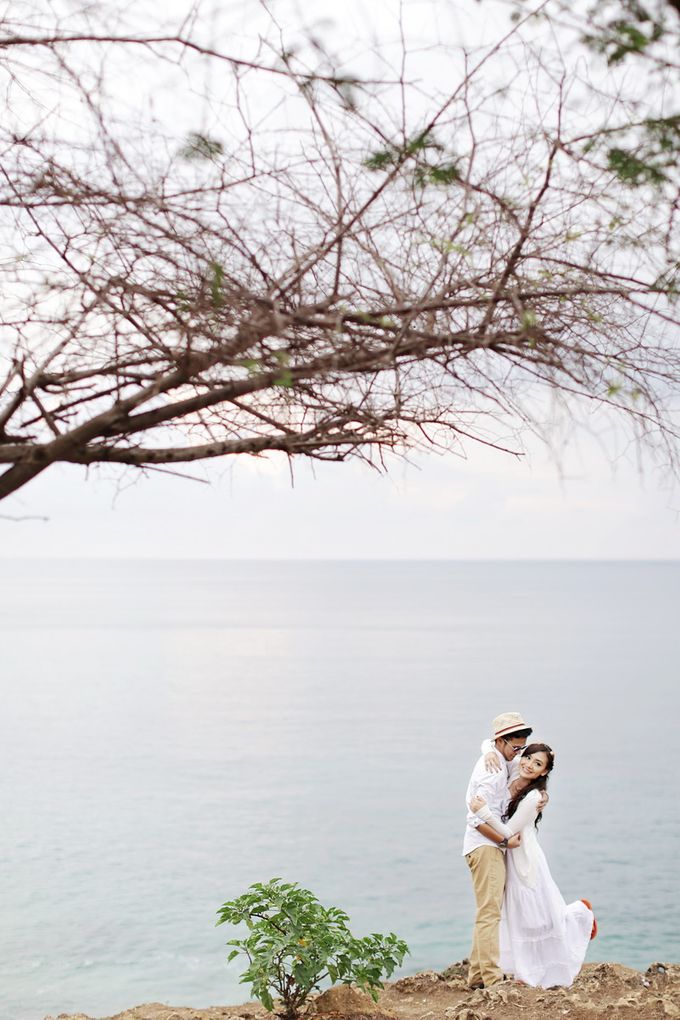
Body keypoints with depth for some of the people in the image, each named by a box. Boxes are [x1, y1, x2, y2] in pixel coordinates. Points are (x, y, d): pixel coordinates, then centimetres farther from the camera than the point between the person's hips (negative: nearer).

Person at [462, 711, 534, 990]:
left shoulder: (495, 761, 13)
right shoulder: (492, 773, -18)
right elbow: (477, 819, -23)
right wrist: (505, 841, -18)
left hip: (491, 846, 11)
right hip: (485, 846, -11)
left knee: (488, 912, 14)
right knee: (490, 912, -12)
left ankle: (477, 975, 19)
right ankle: (492, 977, -13)